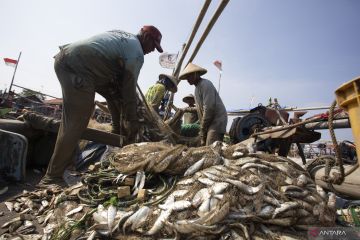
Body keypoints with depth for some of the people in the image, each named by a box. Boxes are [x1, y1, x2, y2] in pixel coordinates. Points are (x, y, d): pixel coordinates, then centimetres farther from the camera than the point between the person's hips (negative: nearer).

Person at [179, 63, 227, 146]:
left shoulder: (205, 84, -12)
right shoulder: (197, 88, 17)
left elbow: (209, 108, -20)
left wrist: (203, 129, -14)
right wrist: (202, 128, 10)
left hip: (217, 121, -9)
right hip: (210, 121, 9)